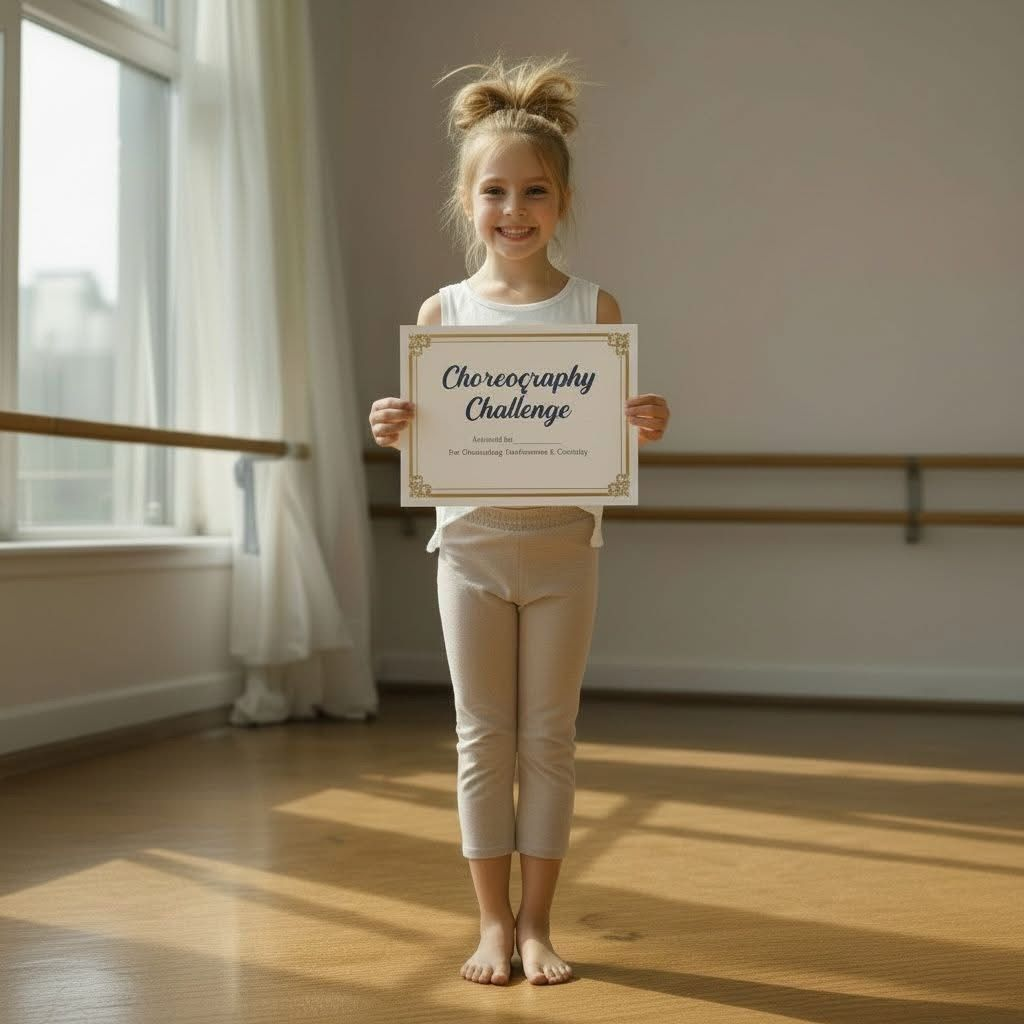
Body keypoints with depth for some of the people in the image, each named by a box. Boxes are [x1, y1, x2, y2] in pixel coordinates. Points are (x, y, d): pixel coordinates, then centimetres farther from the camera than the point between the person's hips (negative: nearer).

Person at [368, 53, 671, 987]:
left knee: (548, 740, 7)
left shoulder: (594, 309, -1)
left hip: (561, 547, 0)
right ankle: (493, 921, 19)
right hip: (471, 544, 1)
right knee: (483, 739, 7)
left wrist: (647, 427, -20)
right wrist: (395, 432, -17)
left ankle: (537, 923, 18)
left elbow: (615, 437, 1)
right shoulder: (443, 312, 1)